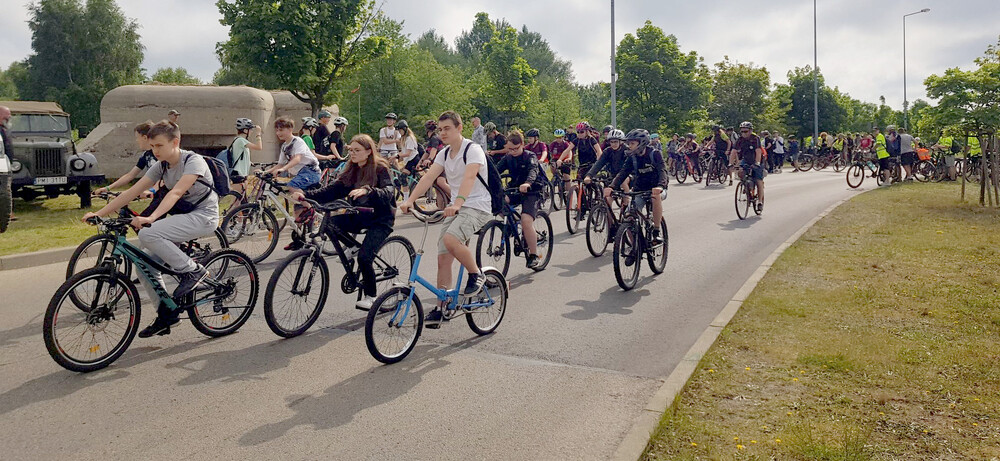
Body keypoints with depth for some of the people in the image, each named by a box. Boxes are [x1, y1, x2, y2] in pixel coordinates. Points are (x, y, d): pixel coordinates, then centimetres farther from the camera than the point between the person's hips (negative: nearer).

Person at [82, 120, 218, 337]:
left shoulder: (193, 161, -17)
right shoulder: (160, 166, 5)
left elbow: (175, 192, -32)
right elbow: (132, 192, 1)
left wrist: (151, 218, -44)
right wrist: (99, 213, -7)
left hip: (204, 216, -8)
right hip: (183, 216, 8)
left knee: (148, 234, -28)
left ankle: (193, 271, -13)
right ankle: (166, 316, 12)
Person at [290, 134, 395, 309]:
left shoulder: (380, 168, -9)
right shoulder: (351, 171, 7)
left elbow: (388, 193, -26)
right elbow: (332, 190, -4)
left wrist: (367, 190, -45)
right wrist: (305, 195, -18)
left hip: (380, 219, -6)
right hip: (360, 216, 6)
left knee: (364, 257, -22)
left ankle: (370, 296, 1)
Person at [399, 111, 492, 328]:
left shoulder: (473, 150, -12)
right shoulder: (444, 154, 10)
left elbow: (469, 176, -29)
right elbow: (429, 177, -1)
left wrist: (458, 202, -46)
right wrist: (409, 200, -17)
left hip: (477, 207, -7)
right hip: (455, 208, 7)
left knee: (450, 239, -32)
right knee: (443, 258, 0)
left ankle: (476, 275, -9)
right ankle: (441, 307, 8)